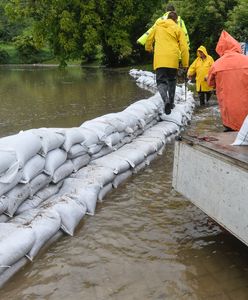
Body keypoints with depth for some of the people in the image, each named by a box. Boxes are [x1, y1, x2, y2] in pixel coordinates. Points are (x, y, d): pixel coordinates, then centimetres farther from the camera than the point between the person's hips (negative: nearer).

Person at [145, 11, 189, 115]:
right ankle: (171, 102, 22)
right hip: (173, 59, 0)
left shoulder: (157, 26, 13)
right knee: (172, 80, 20)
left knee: (161, 81, -2)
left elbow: (149, 39, 23)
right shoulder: (178, 29, 7)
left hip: (159, 59, 0)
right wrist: (185, 63, 7)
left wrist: (148, 48, 45)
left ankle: (166, 100, -29)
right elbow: (184, 47, 2)